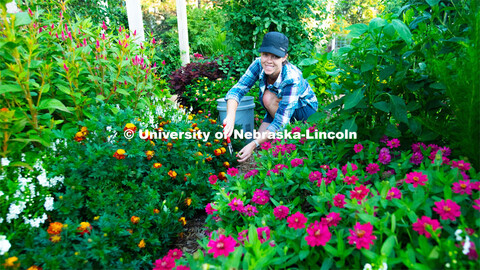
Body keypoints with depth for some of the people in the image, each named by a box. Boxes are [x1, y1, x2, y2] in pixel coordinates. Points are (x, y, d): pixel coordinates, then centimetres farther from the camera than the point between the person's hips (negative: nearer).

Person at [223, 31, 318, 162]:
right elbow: (238, 89, -26)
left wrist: (254, 144, -46)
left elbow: (281, 121, -39)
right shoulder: (259, 64, -23)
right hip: (278, 109, 4)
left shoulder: (291, 79, -37)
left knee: (269, 97, -31)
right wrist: (230, 117, -46)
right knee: (259, 143, -16)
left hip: (305, 108, -4)